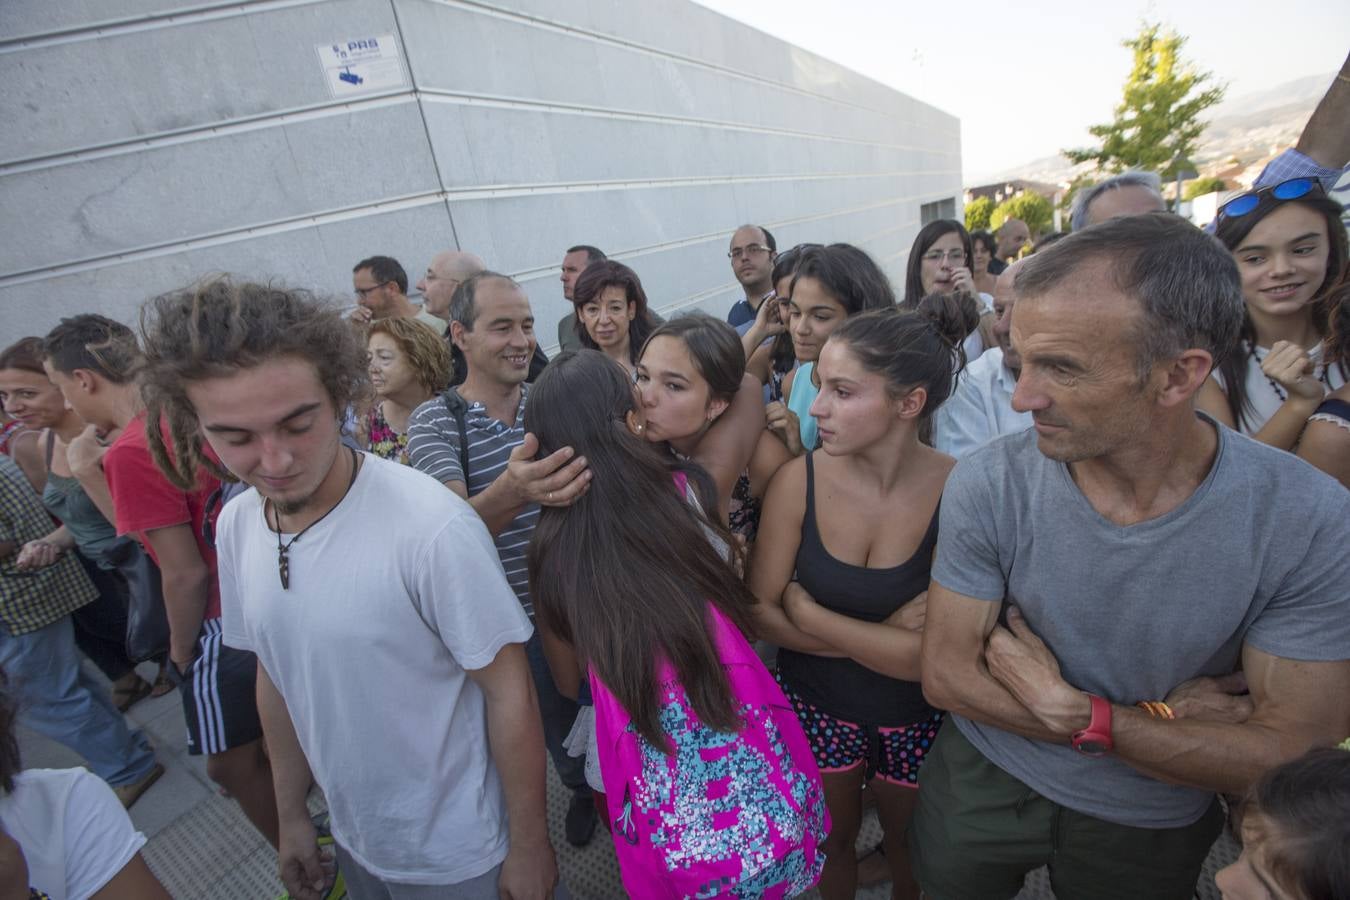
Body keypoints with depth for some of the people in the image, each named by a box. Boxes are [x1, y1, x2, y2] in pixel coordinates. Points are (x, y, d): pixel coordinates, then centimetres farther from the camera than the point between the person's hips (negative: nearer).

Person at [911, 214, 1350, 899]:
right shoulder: (987, 484, -24)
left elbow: (1293, 753, -19)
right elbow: (946, 675, -18)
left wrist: (1070, 711, -25)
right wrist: (1160, 721, -22)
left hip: (1153, 830, 0)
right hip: (980, 786, 1)